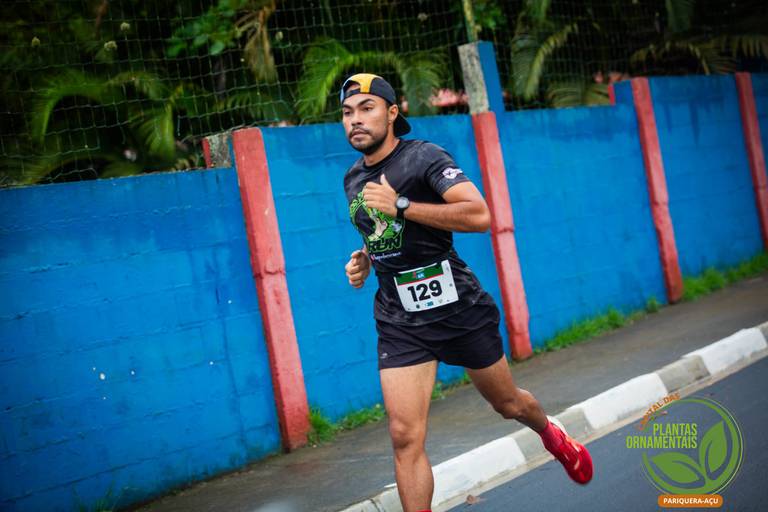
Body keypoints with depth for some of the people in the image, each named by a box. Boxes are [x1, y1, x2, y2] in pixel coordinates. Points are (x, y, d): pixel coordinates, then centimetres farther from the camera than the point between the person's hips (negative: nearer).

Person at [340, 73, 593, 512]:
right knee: (405, 437, -10)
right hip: (399, 323, 4)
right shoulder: (354, 179, 8)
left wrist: (401, 204, -28)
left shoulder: (423, 157, -13)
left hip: (459, 309, -4)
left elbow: (479, 215, -27)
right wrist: (365, 260, 6)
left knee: (508, 404, 18)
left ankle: (552, 435, 52)